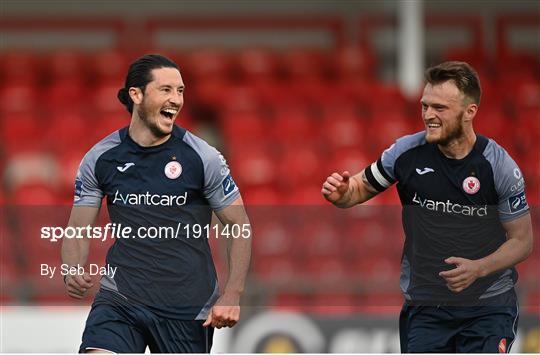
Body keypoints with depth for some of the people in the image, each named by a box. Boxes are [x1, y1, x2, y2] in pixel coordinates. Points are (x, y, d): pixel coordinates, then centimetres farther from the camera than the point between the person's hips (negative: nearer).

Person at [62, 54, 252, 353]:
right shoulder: (99, 159, -1)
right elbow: (78, 231, 5)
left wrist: (231, 297, -9)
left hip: (189, 306, 0)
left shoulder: (202, 157, -5)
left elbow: (239, 227, 1)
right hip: (120, 299, 0)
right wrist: (73, 275, -16)